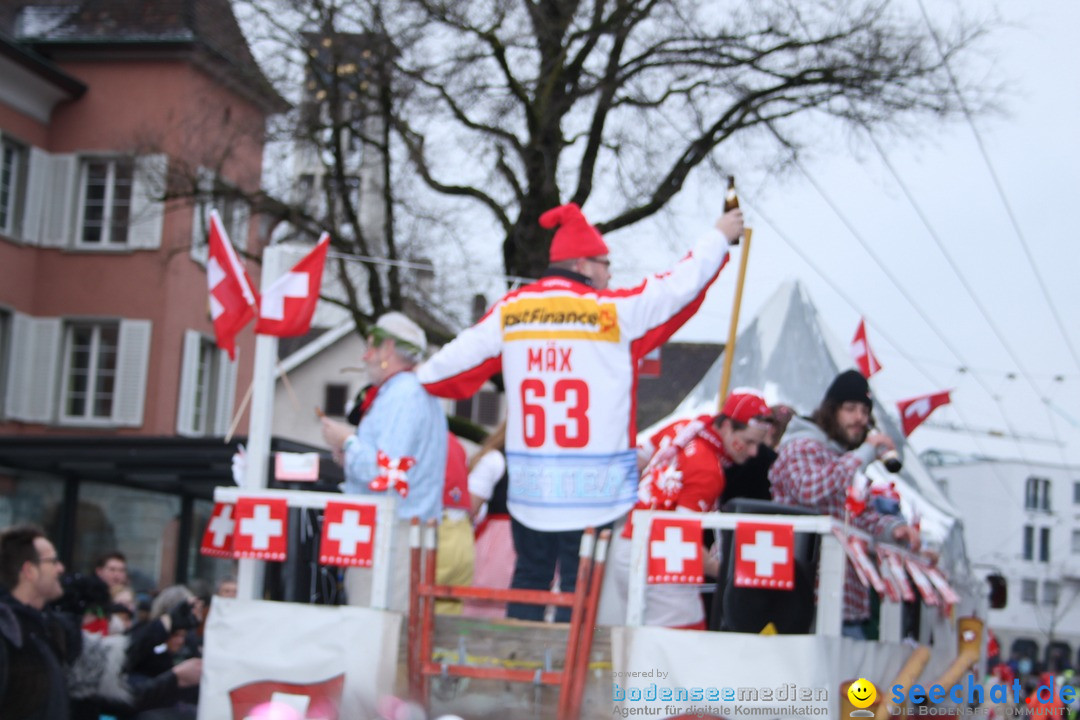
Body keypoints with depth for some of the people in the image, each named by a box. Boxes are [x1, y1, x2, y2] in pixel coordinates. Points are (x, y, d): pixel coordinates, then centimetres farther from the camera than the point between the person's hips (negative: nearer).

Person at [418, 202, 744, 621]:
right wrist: (721, 239, 15)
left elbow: (462, 355, 14)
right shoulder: (613, 311, -6)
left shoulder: (510, 311, 6)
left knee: (530, 575, 16)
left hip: (529, 484, 5)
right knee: (580, 584, 1)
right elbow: (678, 287, 0)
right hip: (592, 489, -4)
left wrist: (417, 380, 32)